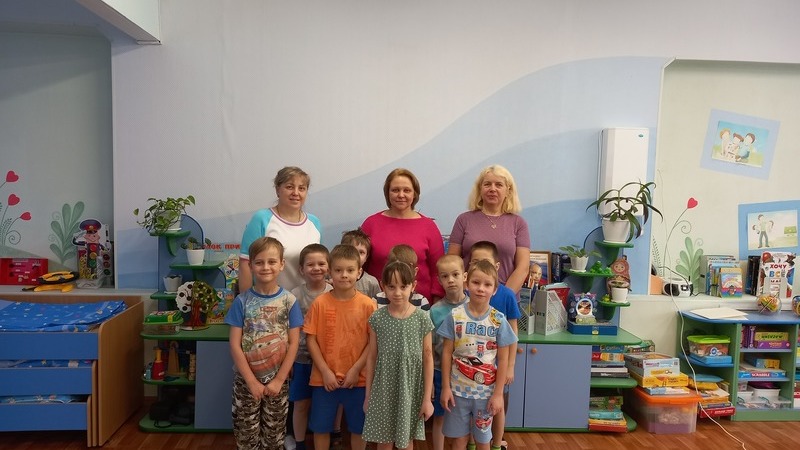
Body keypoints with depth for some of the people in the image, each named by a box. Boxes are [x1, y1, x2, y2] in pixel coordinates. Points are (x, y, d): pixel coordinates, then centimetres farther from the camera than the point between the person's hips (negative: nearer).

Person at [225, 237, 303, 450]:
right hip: (246, 380, 0)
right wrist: (252, 381, -11)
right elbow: (235, 345, -8)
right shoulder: (242, 301, -6)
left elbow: (293, 344, -5)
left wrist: (279, 380, -10)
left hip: (277, 380, 0)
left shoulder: (289, 301, -5)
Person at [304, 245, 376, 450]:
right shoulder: (320, 303, -7)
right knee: (321, 427, 14)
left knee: (358, 427, 14)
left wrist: (356, 370, -11)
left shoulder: (368, 305, -8)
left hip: (358, 378, 0)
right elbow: (310, 339, -5)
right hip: (324, 378, 1)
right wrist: (325, 371, -10)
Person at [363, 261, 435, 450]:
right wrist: (368, 395, 3)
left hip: (410, 390, -1)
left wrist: (427, 398, -4)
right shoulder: (377, 318, -5)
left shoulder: (422, 318, -8)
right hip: (383, 390, 1)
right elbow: (372, 357, 1)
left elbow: (428, 359, -4)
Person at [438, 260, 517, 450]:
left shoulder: (499, 320, -8)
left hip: (486, 391, 0)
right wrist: (445, 387, -5)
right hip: (458, 389, 0)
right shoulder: (455, 316, -8)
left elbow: (503, 359, -4)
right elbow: (447, 353, -3)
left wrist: (498, 394, -5)